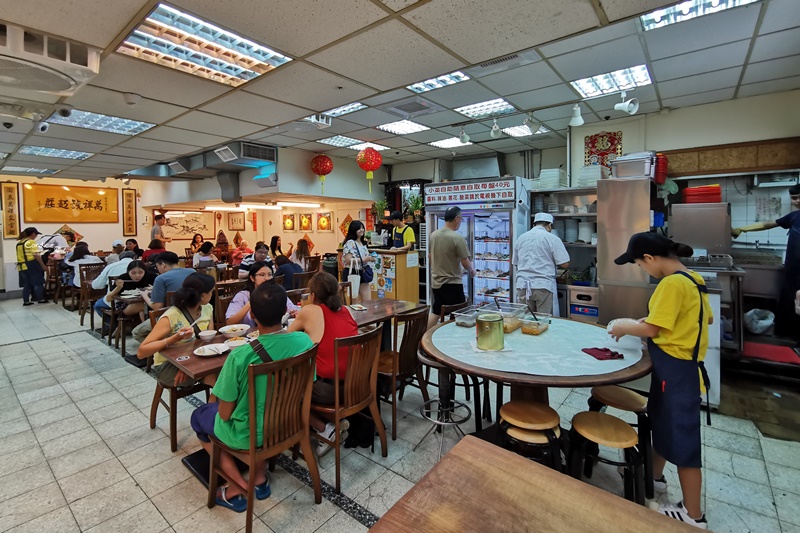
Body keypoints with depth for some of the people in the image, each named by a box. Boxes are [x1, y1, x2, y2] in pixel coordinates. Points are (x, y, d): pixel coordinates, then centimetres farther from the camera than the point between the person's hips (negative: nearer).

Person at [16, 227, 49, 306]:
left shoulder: (19, 243, 14)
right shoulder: (31, 242, -11)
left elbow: (20, 255, 16)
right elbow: (36, 255, -17)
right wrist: (43, 265, -13)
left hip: (22, 266, 7)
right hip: (32, 265, -7)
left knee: (26, 284, 12)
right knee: (37, 282, 3)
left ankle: (26, 301, 14)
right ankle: (40, 299, 8)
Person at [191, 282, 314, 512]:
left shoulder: (240, 356, -30)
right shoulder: (304, 341, -18)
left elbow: (225, 414, -17)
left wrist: (221, 401, 5)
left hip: (248, 434, -4)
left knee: (199, 416, 26)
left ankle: (236, 489, 19)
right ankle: (260, 477, 30)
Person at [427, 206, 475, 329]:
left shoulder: (433, 235, 1)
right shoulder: (457, 238, -18)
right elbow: (465, 263, -15)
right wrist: (471, 270, 6)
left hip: (436, 282, 7)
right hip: (452, 283, -6)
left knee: (436, 312, 17)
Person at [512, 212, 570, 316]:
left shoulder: (521, 238, 10)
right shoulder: (552, 238, -4)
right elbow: (564, 264, -6)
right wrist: (551, 262, 13)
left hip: (522, 285, 4)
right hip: (544, 286, -4)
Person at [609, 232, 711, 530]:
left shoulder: (672, 283, -22)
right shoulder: (692, 279, 7)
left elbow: (651, 329, -21)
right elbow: (706, 317, 18)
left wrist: (624, 328, -5)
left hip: (675, 368, -10)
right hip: (677, 365, 10)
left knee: (682, 437, 4)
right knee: (661, 422, 24)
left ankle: (693, 516, 20)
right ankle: (655, 476, 44)